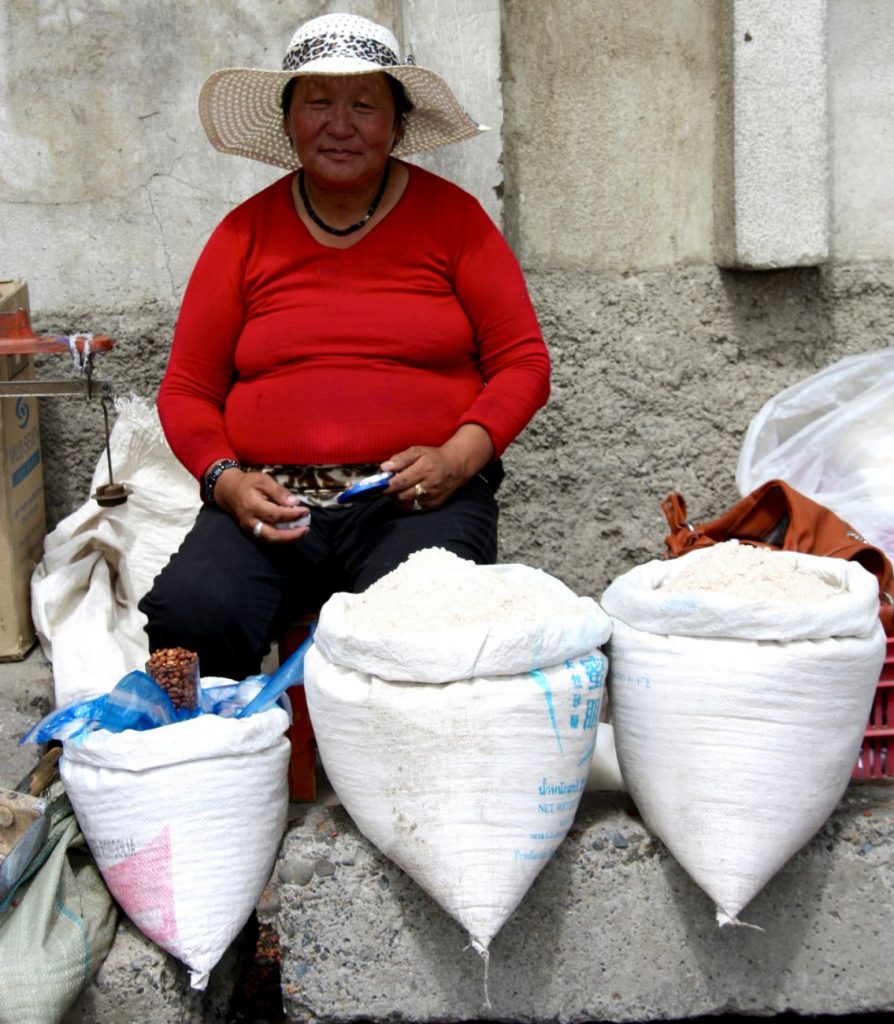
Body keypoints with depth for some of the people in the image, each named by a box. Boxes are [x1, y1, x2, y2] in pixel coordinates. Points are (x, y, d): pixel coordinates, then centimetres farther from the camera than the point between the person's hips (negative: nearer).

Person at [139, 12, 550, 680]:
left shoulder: (451, 217, 8)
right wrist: (227, 480, -6)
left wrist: (456, 458, -11)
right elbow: (186, 391, 13)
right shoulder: (245, 235, 11)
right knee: (184, 616, -26)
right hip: (270, 502, 2)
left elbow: (523, 362, 6)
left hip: (418, 498, -1)